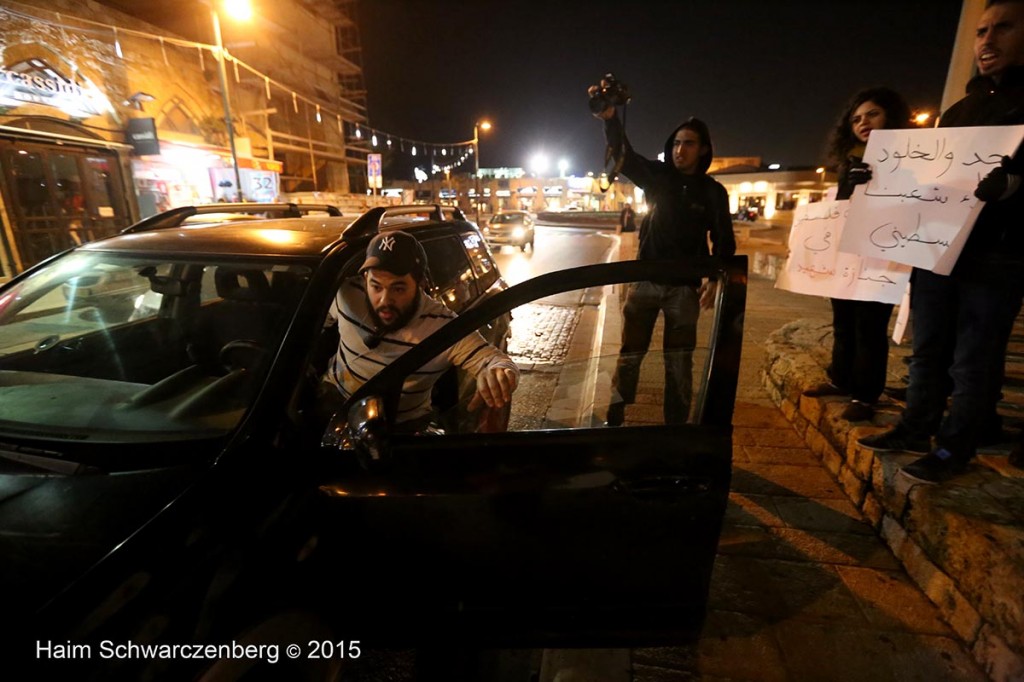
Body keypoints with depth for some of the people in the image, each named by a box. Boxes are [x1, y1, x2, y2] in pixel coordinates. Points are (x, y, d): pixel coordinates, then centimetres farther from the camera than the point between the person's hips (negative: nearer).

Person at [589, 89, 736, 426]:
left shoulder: (713, 192, 3)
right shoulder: (658, 176, 3)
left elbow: (724, 241, 4)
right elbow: (624, 156, -12)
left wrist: (716, 280, -11)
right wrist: (610, 119, -31)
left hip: (685, 286, 0)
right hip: (644, 280, 0)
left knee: (679, 361, 7)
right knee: (630, 354, 5)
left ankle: (677, 425, 20)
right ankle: (615, 419, 18)